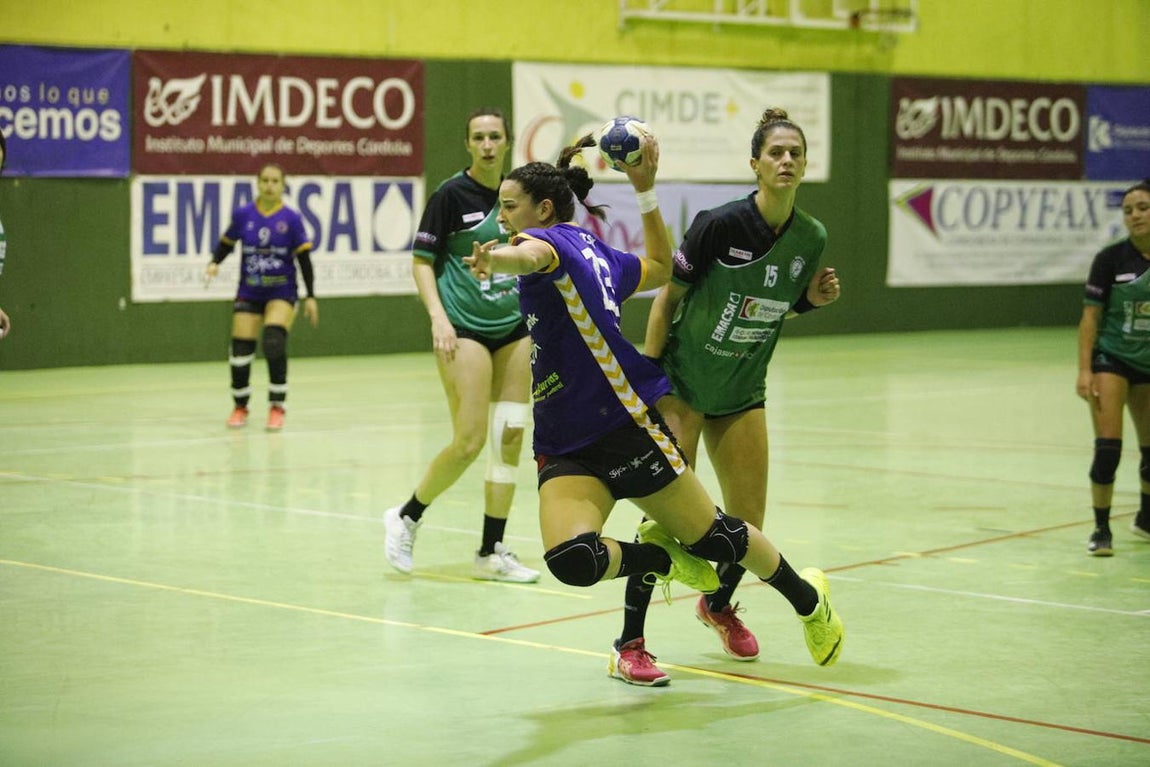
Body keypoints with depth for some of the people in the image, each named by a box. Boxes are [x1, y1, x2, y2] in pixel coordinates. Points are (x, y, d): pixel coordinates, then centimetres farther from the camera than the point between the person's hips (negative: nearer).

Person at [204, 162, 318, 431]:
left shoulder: (291, 218, -5)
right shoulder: (242, 214, -2)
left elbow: (304, 259, -2)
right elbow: (226, 244, 10)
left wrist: (311, 297, -4)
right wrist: (214, 264, -11)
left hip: (281, 291, -2)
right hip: (249, 293, 2)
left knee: (274, 341, -23)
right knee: (241, 349, -3)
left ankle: (277, 407, -9)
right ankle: (240, 407, 21)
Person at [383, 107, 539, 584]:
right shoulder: (451, 194, -7)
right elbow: (421, 261, -6)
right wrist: (437, 316, -18)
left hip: (515, 328, 6)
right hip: (464, 329, -5)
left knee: (510, 437, 1)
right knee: (470, 441, -11)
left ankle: (491, 553, 8)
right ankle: (406, 518, 12)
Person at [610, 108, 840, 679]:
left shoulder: (811, 238, -3)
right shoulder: (720, 224, -19)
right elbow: (668, 295, -10)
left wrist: (814, 298, -8)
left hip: (743, 393, 5)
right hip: (679, 385, -5)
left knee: (748, 522, 6)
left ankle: (719, 605, 37)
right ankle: (630, 641, -3)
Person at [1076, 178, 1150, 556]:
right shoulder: (1111, 258, -11)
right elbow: (1090, 316, -8)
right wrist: (1084, 369, -15)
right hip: (1111, 358, -3)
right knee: (1108, 446, -13)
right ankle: (1101, 529, -3)